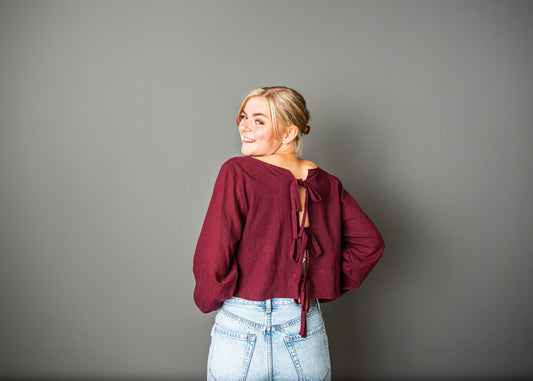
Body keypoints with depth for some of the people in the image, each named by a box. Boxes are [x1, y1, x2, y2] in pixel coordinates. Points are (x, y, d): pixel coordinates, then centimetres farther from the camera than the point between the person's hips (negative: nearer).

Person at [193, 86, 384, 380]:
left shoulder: (237, 172, -13)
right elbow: (370, 243, 4)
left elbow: (211, 260, -17)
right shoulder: (326, 183, 1)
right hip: (306, 333, 4)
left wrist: (207, 300, 1)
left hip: (240, 332, -3)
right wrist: (325, 285, 10)